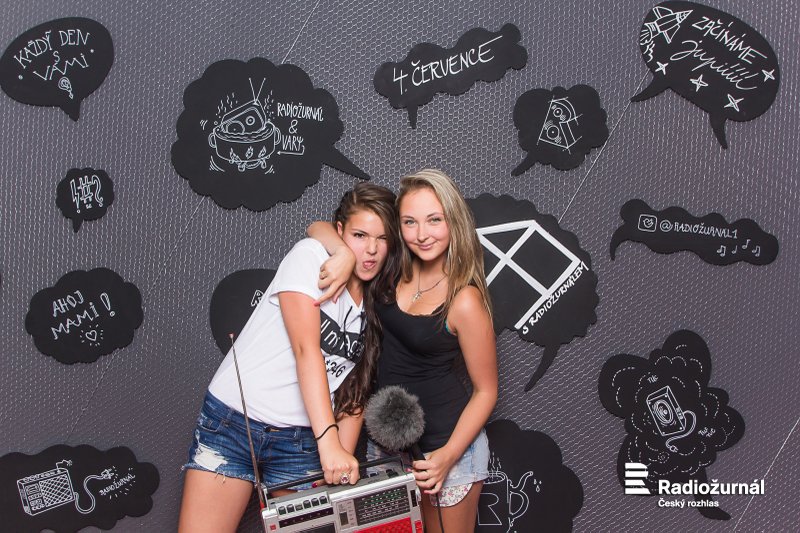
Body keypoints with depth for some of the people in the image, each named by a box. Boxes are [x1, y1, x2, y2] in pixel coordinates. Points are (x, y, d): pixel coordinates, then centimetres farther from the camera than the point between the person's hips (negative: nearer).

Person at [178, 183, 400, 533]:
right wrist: (329, 440, -27)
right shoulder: (310, 255, -9)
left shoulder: (376, 305, 8)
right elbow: (305, 349, -20)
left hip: (301, 441, 5)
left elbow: (354, 391, 8)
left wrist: (342, 460, -5)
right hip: (232, 421, -4)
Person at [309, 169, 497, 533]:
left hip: (444, 442, -5)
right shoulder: (394, 266, -5)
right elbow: (319, 228, -2)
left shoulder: (464, 301, -21)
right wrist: (345, 253, -24)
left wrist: (448, 456, -20)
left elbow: (485, 391, -12)